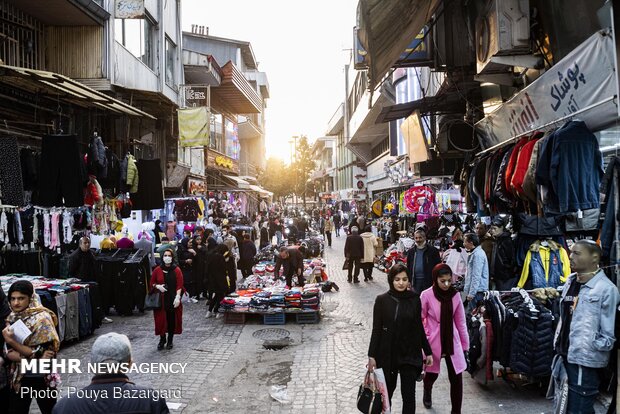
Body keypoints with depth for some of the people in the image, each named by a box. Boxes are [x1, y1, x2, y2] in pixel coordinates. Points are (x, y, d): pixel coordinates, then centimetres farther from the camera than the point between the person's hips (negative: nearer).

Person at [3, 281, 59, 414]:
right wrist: (28, 358, -23)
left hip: (41, 378, -4)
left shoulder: (41, 318, -18)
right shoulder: (12, 318, -1)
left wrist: (11, 341, -24)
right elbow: (8, 352, -6)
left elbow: (39, 354, -20)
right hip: (19, 377, 5)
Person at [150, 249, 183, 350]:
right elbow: (152, 283, 11)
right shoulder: (157, 270, 2)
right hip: (160, 300, 1)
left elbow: (179, 285, -4)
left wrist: (177, 297, -15)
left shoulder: (177, 270, -2)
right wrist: (157, 286, -10)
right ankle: (162, 339, 20)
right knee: (161, 319, 2)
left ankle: (170, 341, 19)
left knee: (172, 319, 3)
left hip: (173, 299, -1)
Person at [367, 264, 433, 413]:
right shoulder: (382, 300, -7)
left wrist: (428, 352, 6)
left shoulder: (414, 299, -3)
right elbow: (376, 330, -5)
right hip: (388, 354, 0)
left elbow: (419, 328, 5)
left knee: (409, 395, -2)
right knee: (387, 392, 15)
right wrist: (372, 356, -7)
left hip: (410, 354, 0)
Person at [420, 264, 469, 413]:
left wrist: (465, 344, 6)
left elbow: (460, 322, 3)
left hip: (452, 341, 2)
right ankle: (427, 392, 51)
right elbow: (419, 320, -5)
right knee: (432, 374, 16)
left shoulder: (455, 295, -4)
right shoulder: (426, 295, -14)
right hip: (433, 342, -2)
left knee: (456, 378, -1)